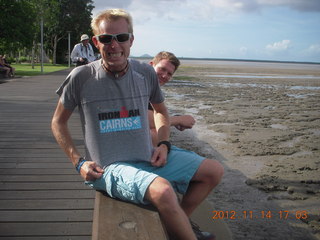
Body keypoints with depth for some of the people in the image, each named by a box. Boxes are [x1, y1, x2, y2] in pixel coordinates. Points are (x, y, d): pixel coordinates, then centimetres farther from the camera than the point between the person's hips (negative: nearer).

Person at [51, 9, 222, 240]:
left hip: (150, 159, 6)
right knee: (163, 190, -34)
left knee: (212, 170, 3)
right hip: (111, 167, -5)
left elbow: (160, 110, 19)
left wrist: (164, 144, 3)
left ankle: (179, 221, 15)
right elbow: (58, 122, 4)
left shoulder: (146, 73, 1)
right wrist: (78, 162, -6)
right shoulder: (81, 77, -9)